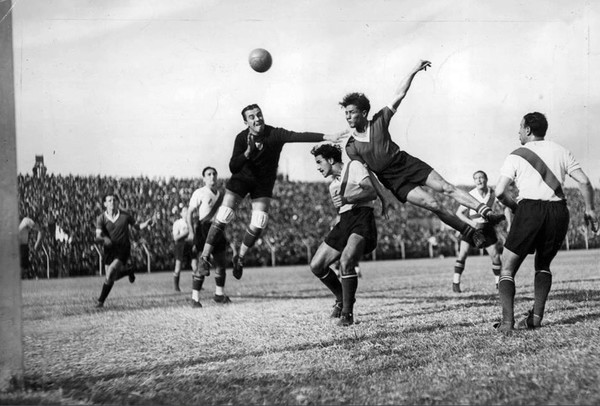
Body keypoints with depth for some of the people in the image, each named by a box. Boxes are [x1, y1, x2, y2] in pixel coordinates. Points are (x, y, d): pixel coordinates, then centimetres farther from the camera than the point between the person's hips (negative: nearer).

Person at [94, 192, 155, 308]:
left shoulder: (125, 216, -3)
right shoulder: (101, 218, -6)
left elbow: (137, 226, 10)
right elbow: (98, 236, -17)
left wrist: (147, 223, -9)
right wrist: (104, 239, -40)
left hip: (123, 249, -3)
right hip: (110, 250, 3)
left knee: (110, 273, -20)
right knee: (114, 277, 11)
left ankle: (101, 300, -7)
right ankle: (129, 271, 45)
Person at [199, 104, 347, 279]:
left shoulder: (275, 134, -22)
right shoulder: (241, 138, -18)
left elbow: (299, 136, -37)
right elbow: (233, 167, -25)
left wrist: (327, 137, -50)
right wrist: (248, 153, -42)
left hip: (264, 183, 1)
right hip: (241, 179, -1)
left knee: (258, 224, -9)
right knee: (223, 217, -11)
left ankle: (240, 257, 16)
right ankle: (205, 257, 2)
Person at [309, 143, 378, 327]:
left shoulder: (354, 166, 0)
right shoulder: (332, 185, 25)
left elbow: (372, 192, -14)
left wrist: (347, 199, -26)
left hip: (362, 218, -8)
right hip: (344, 222, 8)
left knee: (346, 261, -30)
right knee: (316, 266, 0)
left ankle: (347, 313, -20)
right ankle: (342, 298, 21)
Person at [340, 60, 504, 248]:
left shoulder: (379, 121, -1)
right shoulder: (351, 147, -5)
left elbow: (399, 95, 0)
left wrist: (414, 71, -5)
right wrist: (382, 197, -13)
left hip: (407, 163, 2)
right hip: (393, 180, -2)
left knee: (446, 187, -6)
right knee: (433, 205, -12)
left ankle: (487, 213, -1)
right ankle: (471, 234, -4)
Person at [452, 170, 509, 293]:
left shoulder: (493, 193, -12)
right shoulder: (471, 195, -20)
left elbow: (506, 206, 2)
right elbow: (459, 213, -15)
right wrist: (472, 224, -29)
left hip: (487, 226, 3)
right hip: (471, 226, -3)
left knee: (496, 256, -3)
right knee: (462, 254, -15)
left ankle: (498, 283, 15)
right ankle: (455, 283, -7)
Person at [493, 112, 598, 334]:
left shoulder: (517, 155, 5)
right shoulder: (560, 151, 13)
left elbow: (500, 192, -5)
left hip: (529, 209, -4)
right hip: (558, 211, 4)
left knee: (507, 268, 5)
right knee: (543, 266, 23)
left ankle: (507, 319, -13)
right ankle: (536, 316, 8)